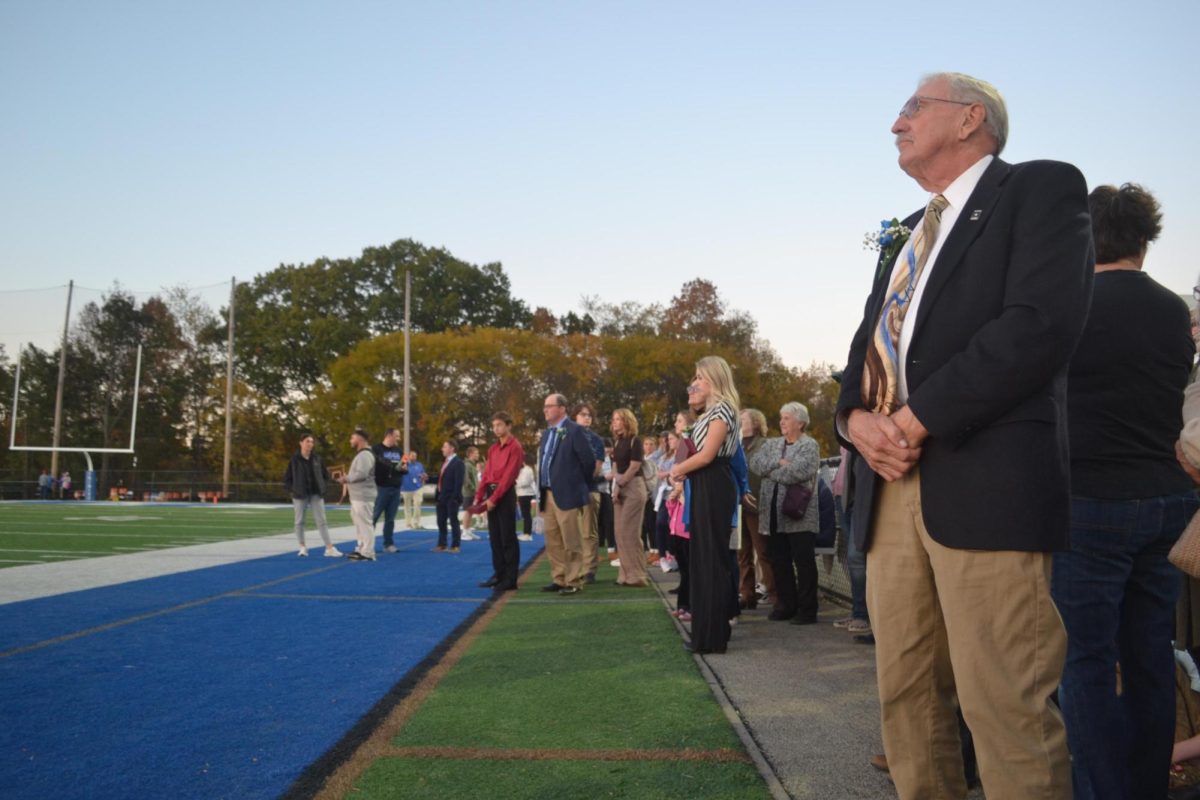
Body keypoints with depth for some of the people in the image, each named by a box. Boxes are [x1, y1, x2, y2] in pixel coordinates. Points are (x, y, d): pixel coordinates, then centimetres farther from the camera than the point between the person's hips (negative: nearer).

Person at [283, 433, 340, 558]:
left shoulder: (317, 459, 4)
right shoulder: (294, 460, -4)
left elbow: (326, 475, 14)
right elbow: (287, 478, 1)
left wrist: (321, 487, 4)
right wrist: (292, 491, -8)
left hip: (316, 494, 2)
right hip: (300, 495, -2)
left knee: (321, 521, -1)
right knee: (299, 521, 6)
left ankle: (329, 548, -3)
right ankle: (302, 547, 17)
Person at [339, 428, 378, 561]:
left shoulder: (365, 454, -15)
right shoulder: (361, 454, 20)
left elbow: (362, 474, -24)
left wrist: (347, 478, -12)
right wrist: (348, 478, 10)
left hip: (363, 496, -11)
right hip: (358, 496, 11)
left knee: (365, 524, -8)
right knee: (360, 523, 17)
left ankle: (368, 553, -5)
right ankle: (361, 549, 25)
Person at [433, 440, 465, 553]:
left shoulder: (458, 462, -10)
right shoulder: (445, 462, 18)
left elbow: (459, 482, -17)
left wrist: (455, 497, -23)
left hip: (451, 498, -9)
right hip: (442, 497, 9)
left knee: (453, 521, 0)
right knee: (441, 522, 12)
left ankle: (455, 546, 6)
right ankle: (441, 544, 20)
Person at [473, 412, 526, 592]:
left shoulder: (515, 447, -8)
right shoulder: (492, 449, 16)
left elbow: (508, 476, -14)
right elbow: (486, 473, 13)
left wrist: (494, 498, -17)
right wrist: (479, 496, 3)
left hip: (506, 494, -8)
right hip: (491, 494, 8)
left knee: (508, 538, -5)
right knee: (494, 537, 10)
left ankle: (510, 579, -1)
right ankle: (499, 574, 18)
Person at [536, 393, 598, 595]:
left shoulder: (574, 430, -10)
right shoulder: (546, 433, 15)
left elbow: (589, 460, -11)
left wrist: (581, 484, 0)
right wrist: (541, 490, 14)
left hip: (566, 494, -8)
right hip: (547, 494, 8)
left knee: (570, 542, -2)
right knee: (552, 540, 13)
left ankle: (573, 581, 6)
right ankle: (559, 579, 22)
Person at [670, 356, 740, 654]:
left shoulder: (722, 409, -11)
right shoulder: (709, 412, 20)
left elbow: (707, 455, -16)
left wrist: (679, 469, -3)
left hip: (715, 487, -10)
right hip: (703, 488, 10)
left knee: (712, 558, -7)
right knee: (704, 557, 12)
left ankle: (713, 636, -1)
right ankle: (708, 630, 20)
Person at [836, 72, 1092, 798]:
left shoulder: (1042, 189, 4)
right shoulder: (903, 241, 27)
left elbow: (1043, 324, -12)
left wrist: (917, 419, -14)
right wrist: (856, 418, -2)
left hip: (985, 483, -7)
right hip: (893, 483, 7)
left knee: (1005, 706, -6)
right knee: (906, 695, 9)